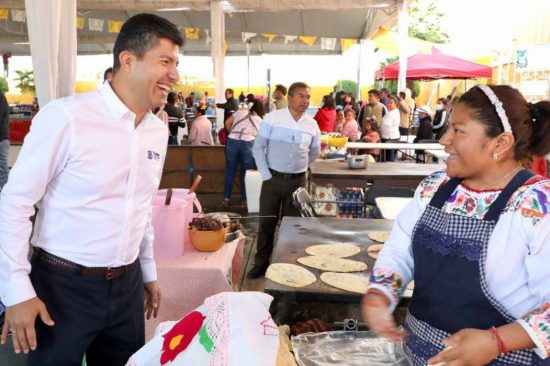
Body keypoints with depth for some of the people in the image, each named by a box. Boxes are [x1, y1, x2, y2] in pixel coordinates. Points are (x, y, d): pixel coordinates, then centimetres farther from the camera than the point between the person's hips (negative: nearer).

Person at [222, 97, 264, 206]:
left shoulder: (240, 112, 20)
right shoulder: (259, 120, 20)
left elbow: (227, 123, 11)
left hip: (232, 141, 1)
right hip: (248, 143, -1)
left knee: (230, 172, 9)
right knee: (245, 173, 9)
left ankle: (226, 198, 11)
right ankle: (245, 200, 13)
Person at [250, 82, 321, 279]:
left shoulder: (312, 124, 3)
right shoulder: (272, 118, -5)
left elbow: (314, 152, 18)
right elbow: (258, 147, -4)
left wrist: (299, 169, 13)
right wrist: (266, 174, -8)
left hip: (298, 181, 2)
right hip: (273, 178, -2)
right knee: (267, 222, 5)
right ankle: (261, 263, 18)